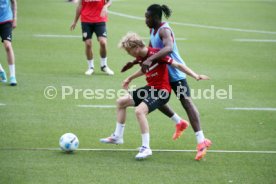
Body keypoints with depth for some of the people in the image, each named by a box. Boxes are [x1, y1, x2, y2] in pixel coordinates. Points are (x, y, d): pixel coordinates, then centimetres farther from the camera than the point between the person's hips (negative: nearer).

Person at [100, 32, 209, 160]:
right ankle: (117, 137, 29)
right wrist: (130, 78, 39)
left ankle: (146, 148, -23)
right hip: (150, 88, 10)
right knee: (121, 102, 15)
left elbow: (177, 65, -22)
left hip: (162, 91, -9)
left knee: (139, 111, -31)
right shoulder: (140, 58, 3)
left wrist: (196, 76, -29)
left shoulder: (155, 54, -23)